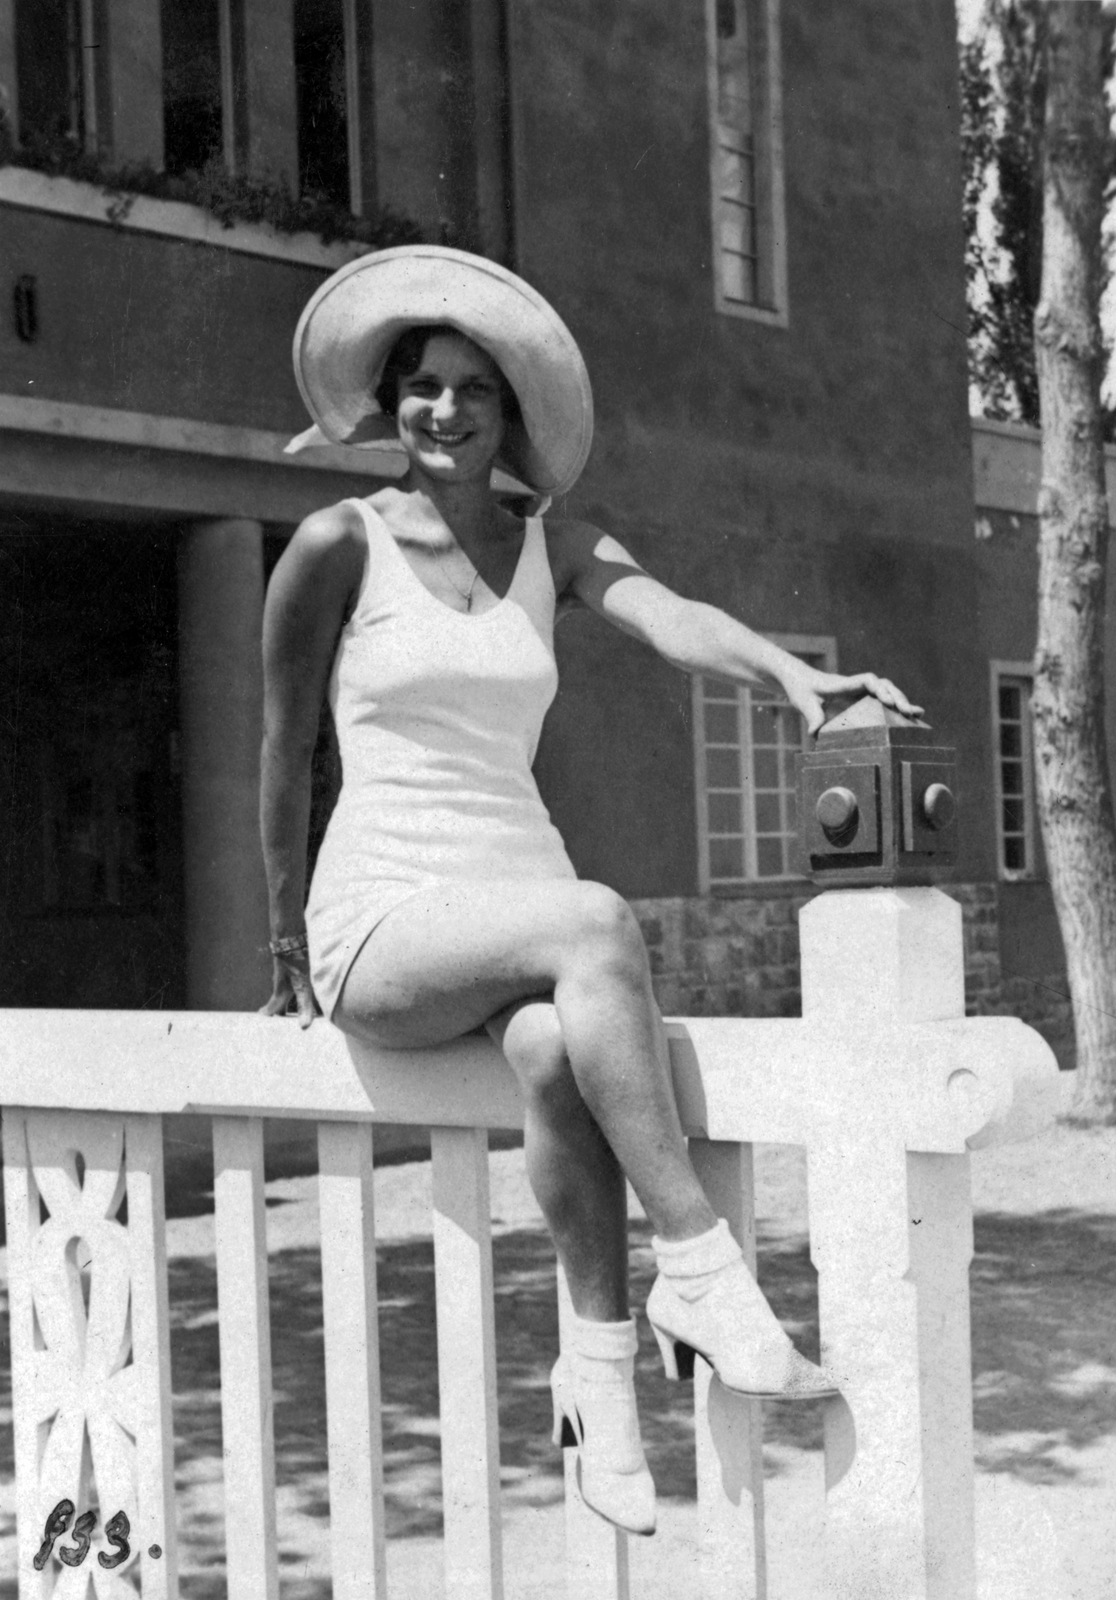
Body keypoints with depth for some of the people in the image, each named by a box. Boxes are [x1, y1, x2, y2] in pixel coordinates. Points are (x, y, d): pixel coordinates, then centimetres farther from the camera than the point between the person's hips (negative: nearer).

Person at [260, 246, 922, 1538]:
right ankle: (701, 1276, -33)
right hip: (381, 924, -3)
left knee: (555, 1050, -35)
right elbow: (284, 744, 6)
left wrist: (790, 670, -33)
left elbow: (673, 619, -11)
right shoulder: (339, 545, -1)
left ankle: (601, 1367, -22)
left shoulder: (554, 552, 10)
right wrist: (286, 938, 12)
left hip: (519, 915, 3)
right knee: (598, 920, -35)